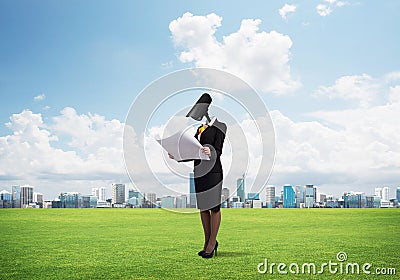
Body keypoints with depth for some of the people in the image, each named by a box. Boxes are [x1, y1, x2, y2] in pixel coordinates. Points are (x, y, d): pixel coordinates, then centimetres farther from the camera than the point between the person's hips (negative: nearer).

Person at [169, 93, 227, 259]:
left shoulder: (219, 127, -4)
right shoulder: (200, 127, 15)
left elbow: (218, 151, -13)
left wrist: (211, 152, -35)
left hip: (213, 171, -7)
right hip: (198, 170, 7)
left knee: (214, 207, 2)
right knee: (202, 208, 11)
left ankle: (212, 242, 12)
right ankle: (207, 242, 22)